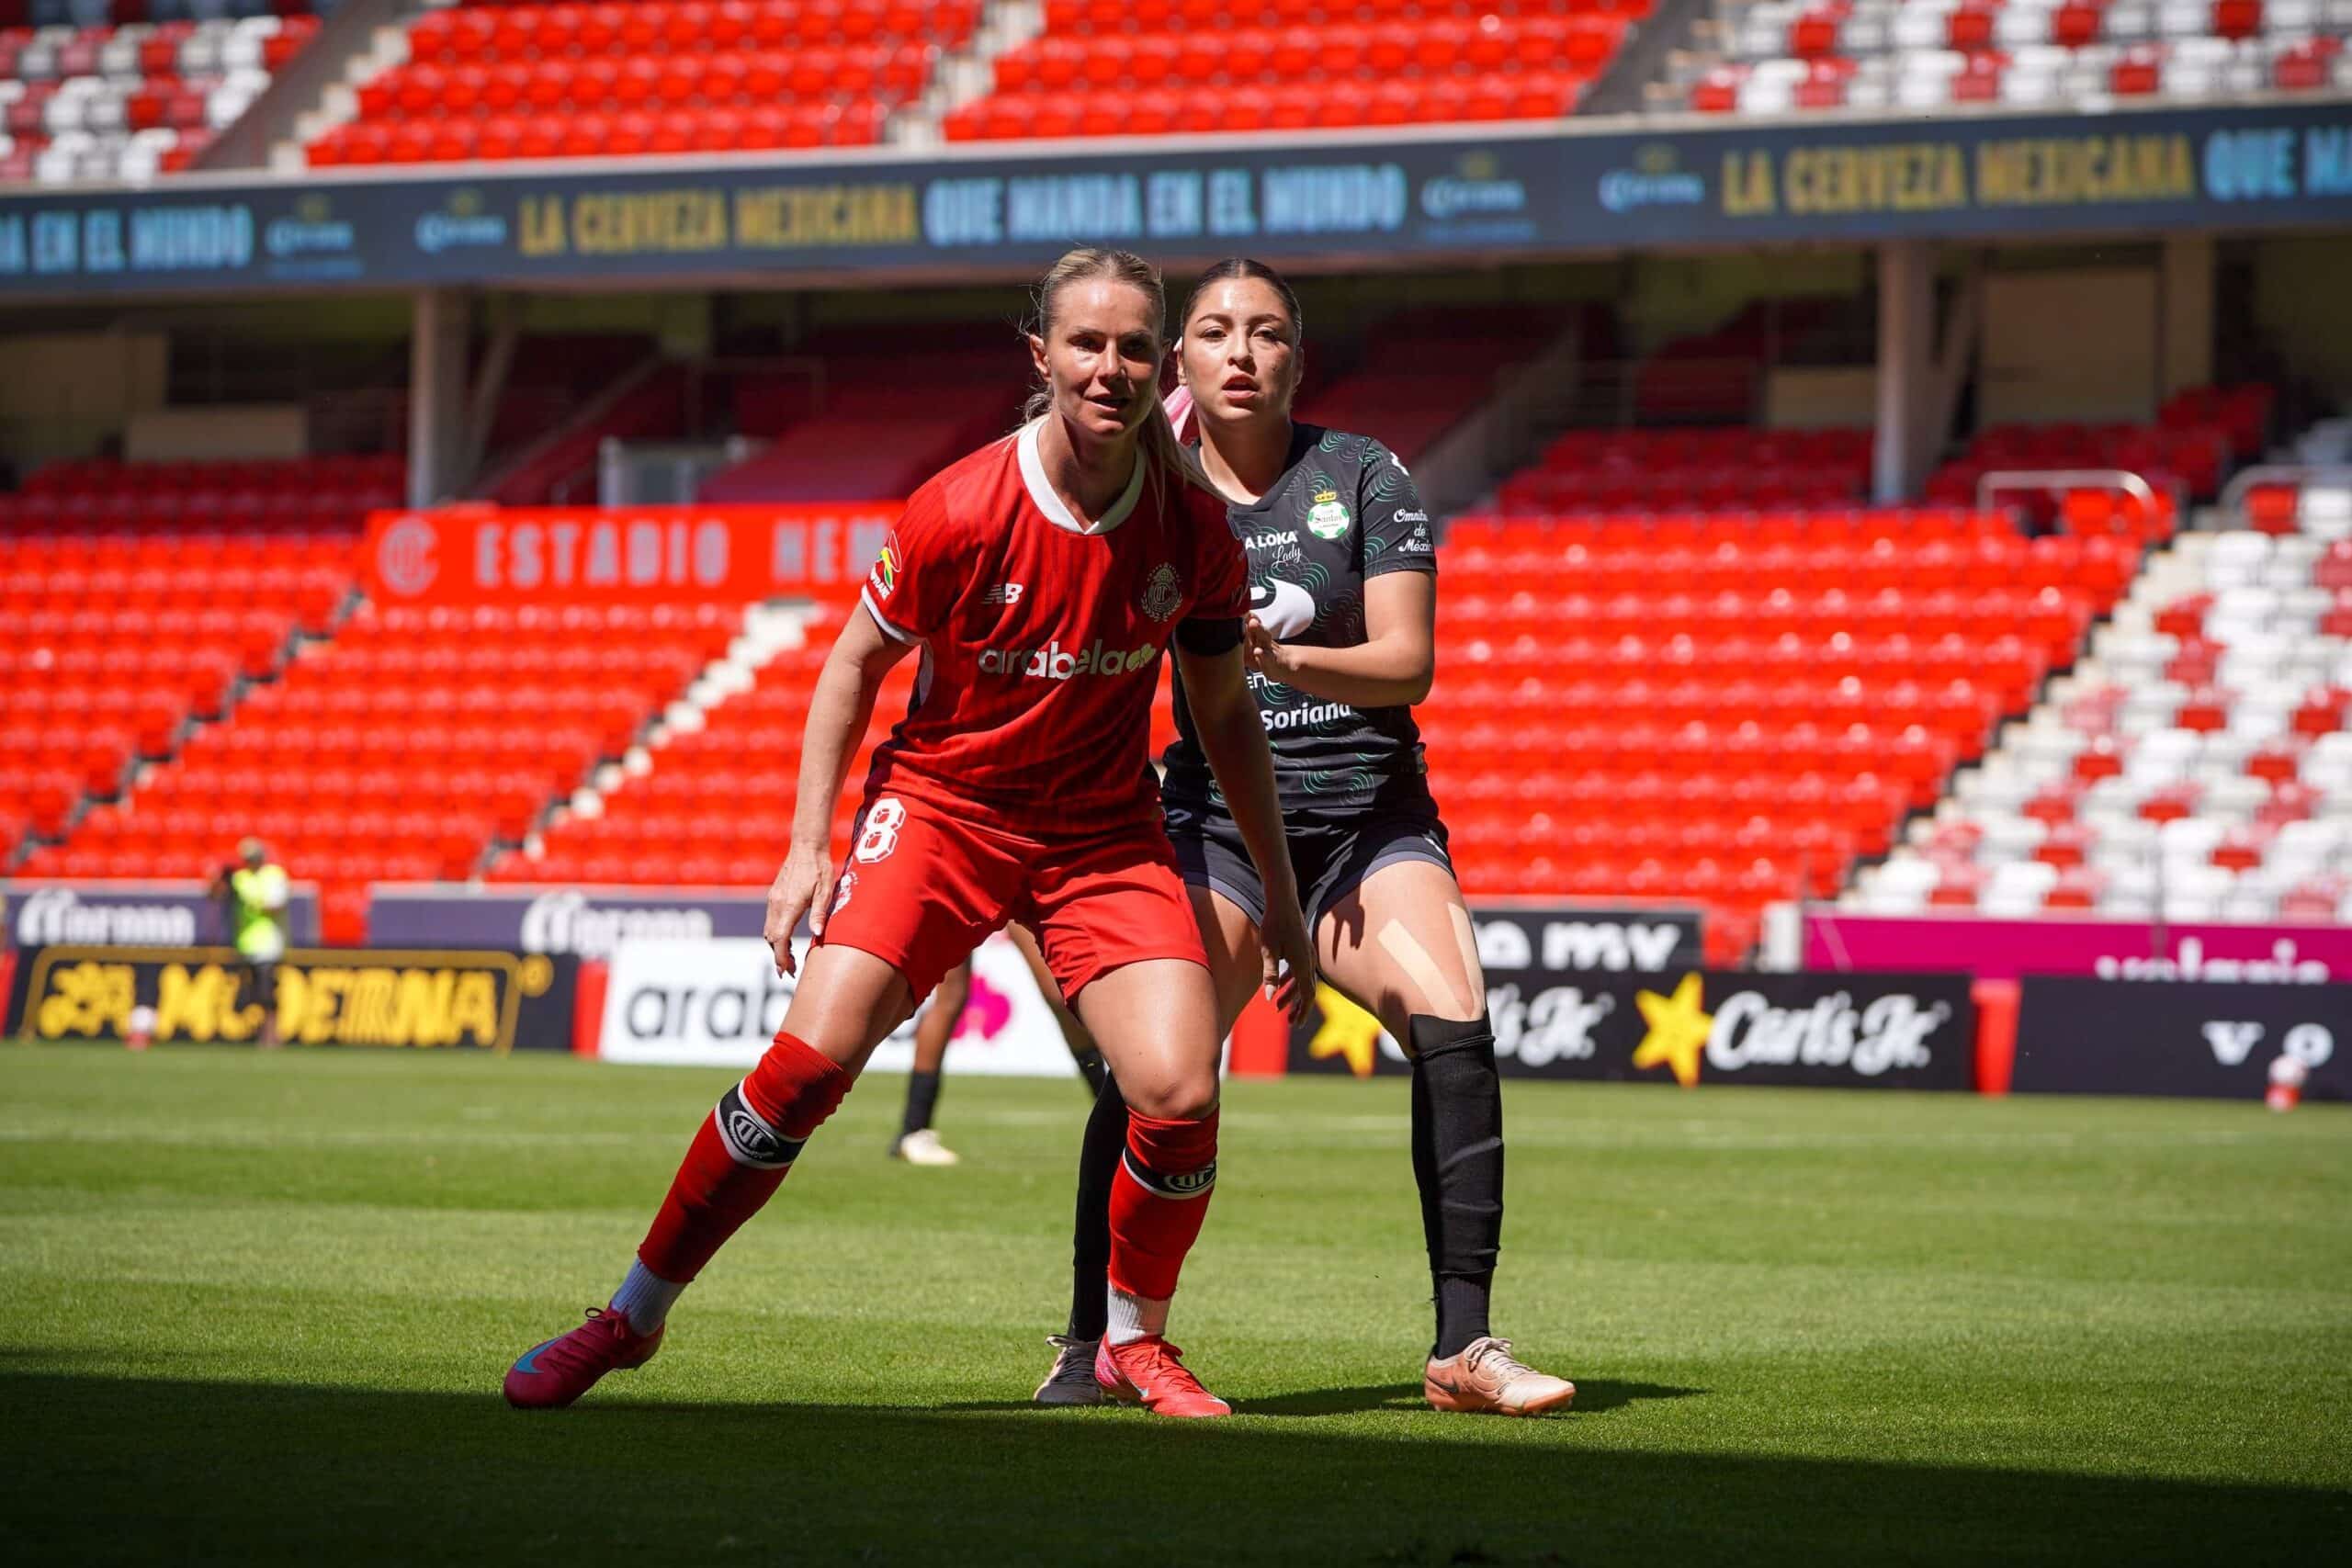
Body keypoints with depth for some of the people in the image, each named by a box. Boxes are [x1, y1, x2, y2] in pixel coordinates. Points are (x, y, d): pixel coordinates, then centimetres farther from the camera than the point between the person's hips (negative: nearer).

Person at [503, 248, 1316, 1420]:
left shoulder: (1193, 528, -9)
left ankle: (1134, 1343, 12)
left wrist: (1280, 899, 7)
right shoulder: (959, 511, -17)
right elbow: (853, 666, -2)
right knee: (813, 1055, -18)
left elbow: (1226, 716, 5)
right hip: (940, 801, -2)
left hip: (1105, 830, 2)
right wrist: (808, 847, -7)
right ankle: (633, 1314, -3)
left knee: (1180, 1093, -16)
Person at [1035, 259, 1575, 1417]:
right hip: (1218, 819, 0)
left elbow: (1407, 664, -5)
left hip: (1371, 818, 0)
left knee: (1453, 1029, -22)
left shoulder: (1364, 476, 3)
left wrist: (1281, 657, -22)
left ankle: (1464, 1347, -19)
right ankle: (1090, 1342, -5)